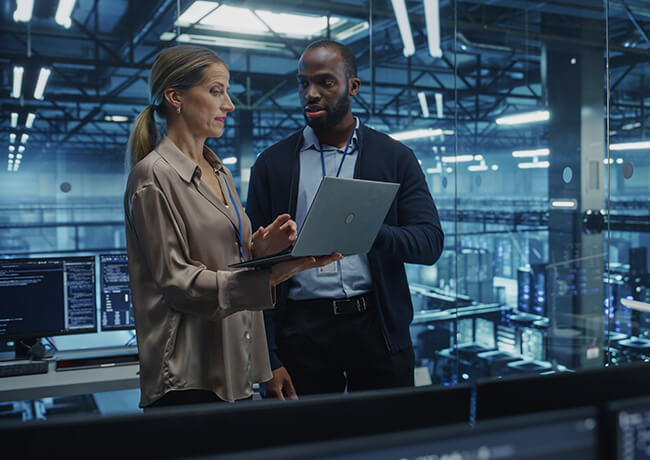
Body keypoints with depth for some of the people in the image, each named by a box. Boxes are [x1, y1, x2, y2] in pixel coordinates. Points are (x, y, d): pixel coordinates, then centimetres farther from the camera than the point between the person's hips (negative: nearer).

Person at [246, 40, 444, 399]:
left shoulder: (395, 158, 5)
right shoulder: (272, 164, 5)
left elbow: (431, 243, -2)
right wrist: (269, 360, -4)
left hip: (376, 326, 0)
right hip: (302, 328, 0)